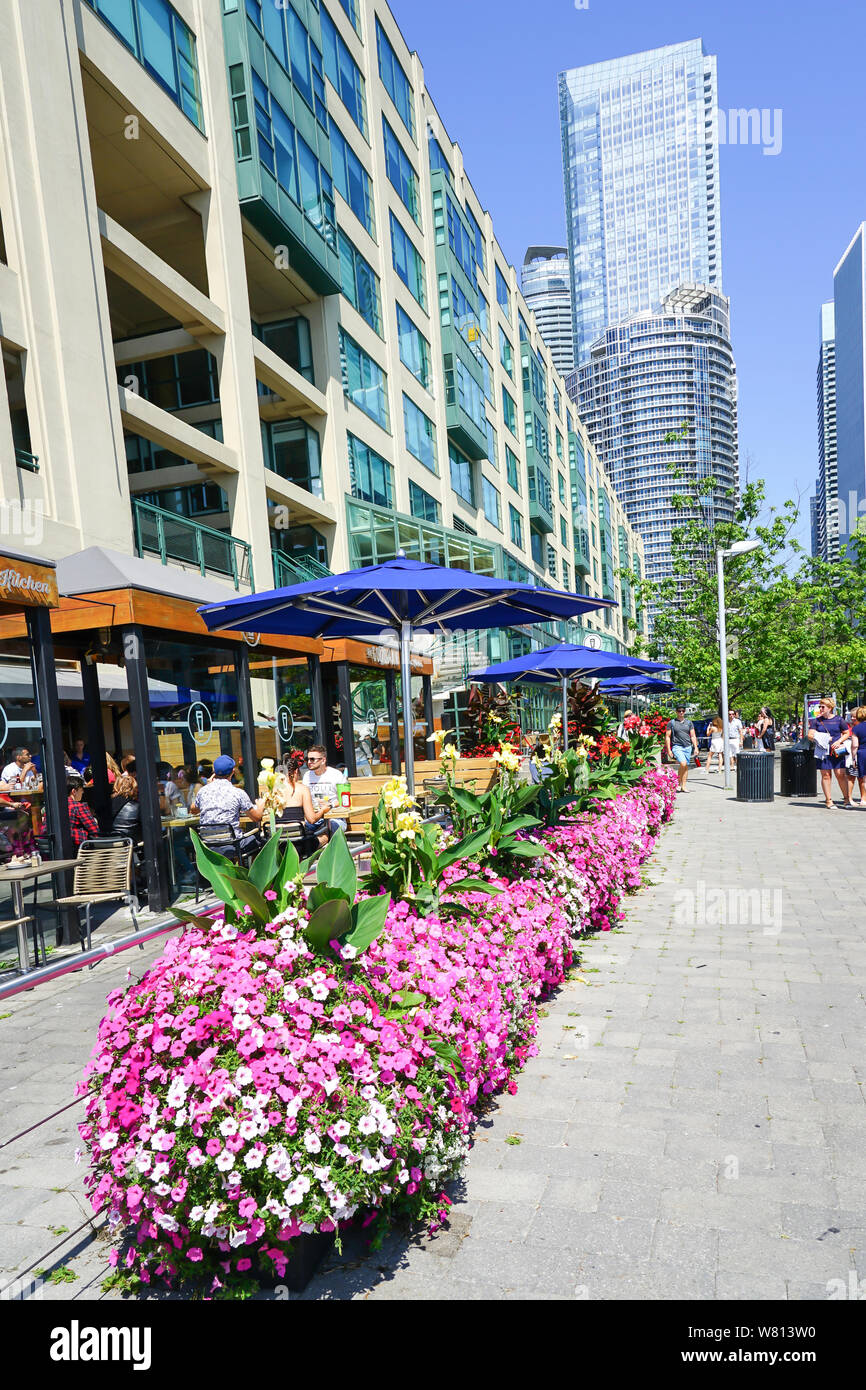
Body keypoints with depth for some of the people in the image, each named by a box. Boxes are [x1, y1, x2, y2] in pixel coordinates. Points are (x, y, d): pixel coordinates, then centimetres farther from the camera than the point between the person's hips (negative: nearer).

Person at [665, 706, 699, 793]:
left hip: (688, 747, 4)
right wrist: (668, 750, -3)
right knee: (683, 763, -22)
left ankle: (683, 786, 11)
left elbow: (693, 736, 12)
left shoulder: (689, 722, 13)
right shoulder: (672, 723, 4)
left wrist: (695, 747, 2)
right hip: (677, 746, -4)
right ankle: (679, 782, -4)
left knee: (686, 766, 3)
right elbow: (667, 737, 3)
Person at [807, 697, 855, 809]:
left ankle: (847, 800, 5)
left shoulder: (838, 720, 4)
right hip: (822, 751, 1)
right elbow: (810, 735, 2)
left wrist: (838, 741, -7)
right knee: (826, 775, 3)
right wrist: (823, 739, -12)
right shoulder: (816, 721, 6)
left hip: (837, 751, -1)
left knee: (841, 774, -4)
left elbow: (847, 733, 10)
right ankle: (829, 801, 10)